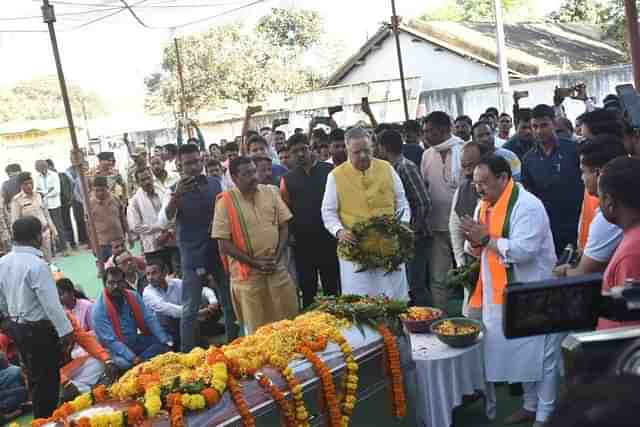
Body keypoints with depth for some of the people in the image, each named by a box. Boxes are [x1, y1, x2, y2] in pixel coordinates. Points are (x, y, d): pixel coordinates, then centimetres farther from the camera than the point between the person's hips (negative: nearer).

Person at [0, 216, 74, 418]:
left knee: (33, 376, 23)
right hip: (39, 329, -9)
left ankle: (39, 417, 38)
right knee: (47, 379, 6)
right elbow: (51, 303, -23)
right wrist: (65, 331, -15)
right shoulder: (37, 265, -24)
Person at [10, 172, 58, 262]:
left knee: (48, 261, 14)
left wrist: (53, 229, 15)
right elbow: (15, 222, -8)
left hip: (45, 232, 6)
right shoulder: (17, 200, -9)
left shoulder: (38, 195, 8)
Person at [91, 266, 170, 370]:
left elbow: (149, 319, -3)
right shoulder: (99, 308, -16)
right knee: (125, 363, -36)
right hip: (117, 348, -5)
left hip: (136, 340, 6)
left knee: (165, 343, -15)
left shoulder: (133, 297, -1)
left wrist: (165, 340, -17)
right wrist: (133, 358, -30)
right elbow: (110, 341, -21)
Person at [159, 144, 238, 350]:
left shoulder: (215, 183, 2)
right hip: (193, 256, -4)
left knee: (230, 303, 13)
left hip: (219, 252, 4)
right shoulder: (177, 189, -7)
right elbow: (164, 221, -21)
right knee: (190, 309, 1)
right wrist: (176, 196, -36)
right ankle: (186, 353, 10)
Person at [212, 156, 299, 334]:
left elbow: (284, 226, 7)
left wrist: (276, 258, -6)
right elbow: (224, 244, -9)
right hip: (248, 273, -3)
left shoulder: (270, 193, 3)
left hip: (278, 269, 3)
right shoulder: (225, 201, -8)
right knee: (257, 328, 6)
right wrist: (255, 263, -13)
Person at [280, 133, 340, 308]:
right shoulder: (288, 179, 7)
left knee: (333, 287, 6)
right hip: (302, 242, 2)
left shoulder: (329, 171, 1)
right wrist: (290, 234, -1)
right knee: (307, 290, 9)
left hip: (328, 239, -1)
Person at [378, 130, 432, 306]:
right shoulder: (395, 168, 11)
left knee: (416, 285, -6)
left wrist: (414, 232, -16)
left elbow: (424, 202, -20)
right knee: (416, 284, 15)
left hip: (416, 237, -9)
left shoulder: (406, 167, -15)